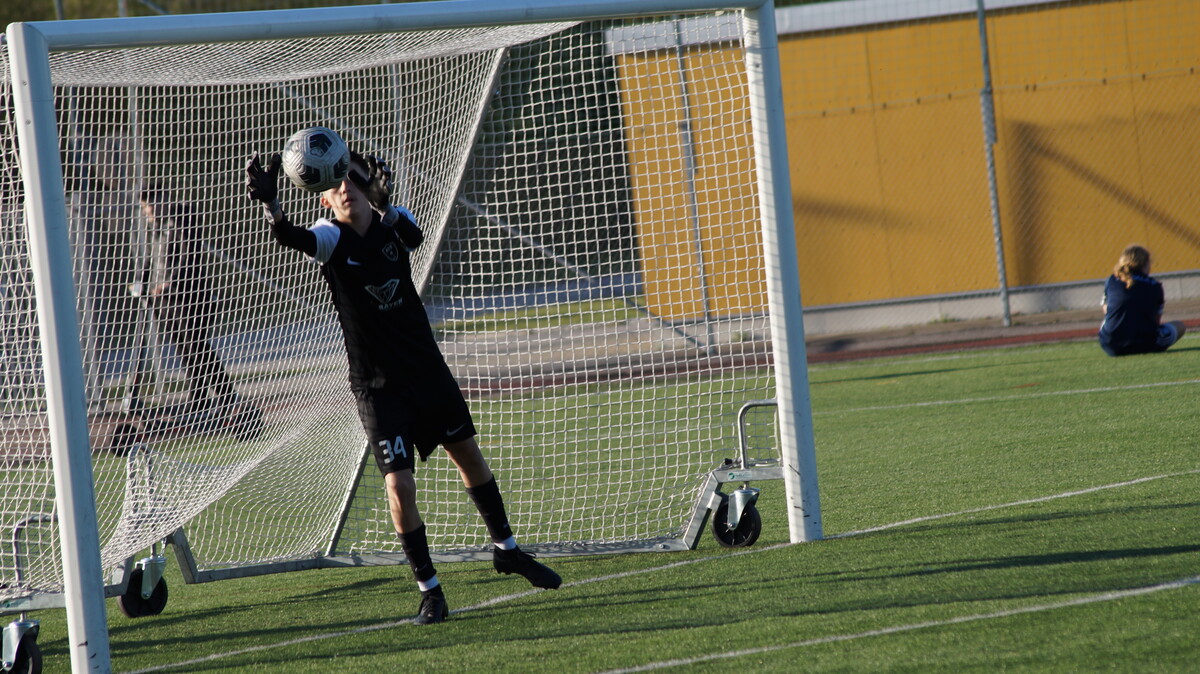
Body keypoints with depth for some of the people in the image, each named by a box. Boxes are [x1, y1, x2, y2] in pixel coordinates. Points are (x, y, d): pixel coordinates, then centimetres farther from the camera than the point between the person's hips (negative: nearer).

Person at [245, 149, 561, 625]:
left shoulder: (393, 223, -6)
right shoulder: (331, 238, -14)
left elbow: (414, 238, -30)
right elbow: (292, 238, -37)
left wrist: (384, 205, -50)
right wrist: (269, 203, -58)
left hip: (427, 367, 4)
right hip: (377, 385, -4)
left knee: (468, 454, 18)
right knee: (399, 485, -12)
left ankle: (506, 549, 40)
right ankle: (429, 592, 3)